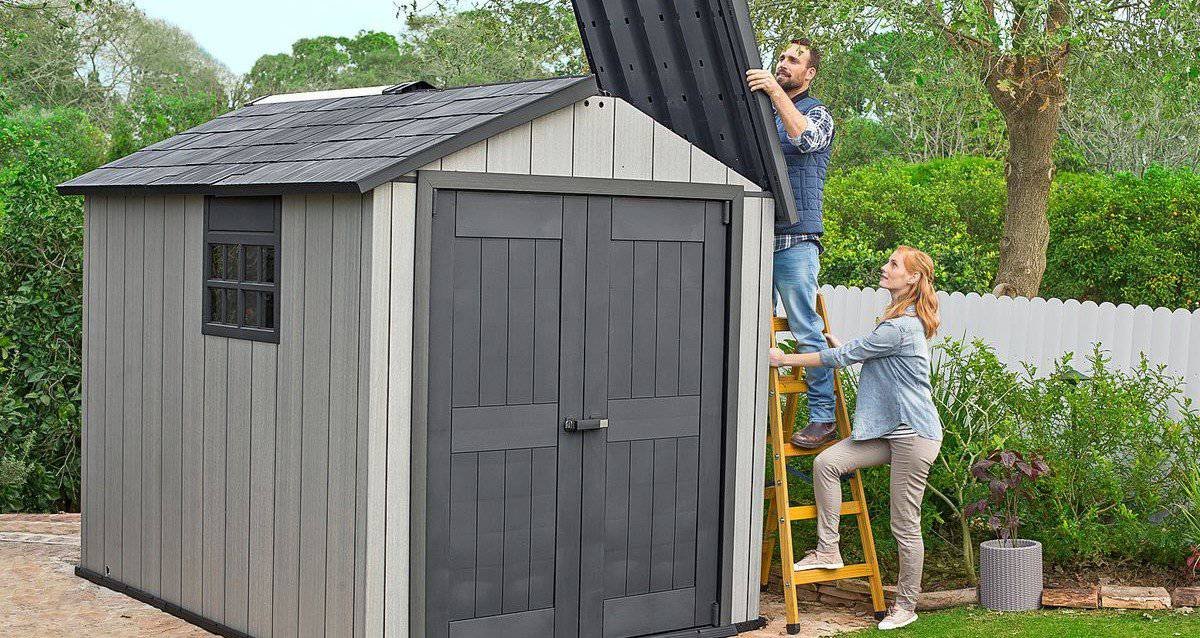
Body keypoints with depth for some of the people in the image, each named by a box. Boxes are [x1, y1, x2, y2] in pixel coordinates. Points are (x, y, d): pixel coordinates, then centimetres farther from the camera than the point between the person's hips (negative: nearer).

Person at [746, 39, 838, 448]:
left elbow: (806, 139, -17)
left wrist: (777, 92, -19)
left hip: (795, 240, -6)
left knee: (807, 332, -8)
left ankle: (823, 418, -5)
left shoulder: (817, 113, 6)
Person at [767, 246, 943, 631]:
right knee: (826, 462, -4)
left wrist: (786, 359, -8)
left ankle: (906, 605, 11)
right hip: (890, 432, 10)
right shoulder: (901, 321, 13)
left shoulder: (902, 326, -19)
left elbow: (846, 356, -15)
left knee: (905, 526, -2)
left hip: (914, 434, -10)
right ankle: (828, 552, 2)